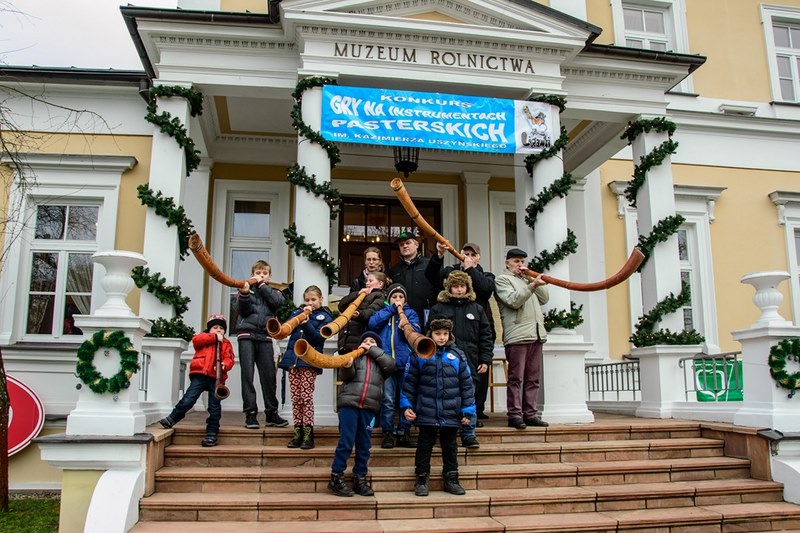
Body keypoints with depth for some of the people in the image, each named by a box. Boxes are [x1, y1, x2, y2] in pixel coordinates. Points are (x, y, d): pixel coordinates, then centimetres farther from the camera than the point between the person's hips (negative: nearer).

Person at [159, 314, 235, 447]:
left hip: (216, 377, 1)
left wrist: (224, 365, -19)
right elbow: (196, 340, -5)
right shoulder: (204, 336, 20)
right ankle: (172, 419, 11)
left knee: (214, 406, 0)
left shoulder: (226, 343, 20)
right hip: (200, 374, -1)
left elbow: (229, 359, 5)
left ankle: (212, 434, 5)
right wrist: (214, 337, -5)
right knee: (188, 399, -11)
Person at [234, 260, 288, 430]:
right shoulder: (245, 288, 11)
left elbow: (278, 302, -7)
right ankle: (250, 413, 0)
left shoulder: (273, 291, 16)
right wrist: (244, 295, -21)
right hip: (247, 334, -1)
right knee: (247, 374, -4)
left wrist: (262, 285, -5)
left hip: (265, 336, 1)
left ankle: (272, 413, 8)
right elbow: (241, 310, -3)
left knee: (269, 375, 0)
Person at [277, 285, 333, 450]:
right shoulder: (298, 311, 17)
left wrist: (306, 322, -19)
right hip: (293, 358, 4)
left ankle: (308, 433, -3)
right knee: (295, 398, 4)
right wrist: (301, 314, -7)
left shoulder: (324, 317, 5)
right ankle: (298, 432, 9)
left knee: (306, 397, -7)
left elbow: (319, 338, -8)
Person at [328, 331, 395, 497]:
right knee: (346, 442, -7)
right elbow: (345, 376, 1)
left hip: (369, 407, 3)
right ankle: (336, 478, -1)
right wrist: (346, 367, -22)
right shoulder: (354, 356, 15)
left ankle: (359, 479, 11)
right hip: (349, 403, -2)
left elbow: (390, 365, -1)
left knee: (364, 445, 4)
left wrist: (372, 350, 4)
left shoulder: (380, 360, 21)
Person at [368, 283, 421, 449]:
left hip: (405, 362, 1)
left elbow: (415, 332, 0)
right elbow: (372, 324, -5)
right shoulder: (382, 311, 17)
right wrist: (391, 309, -2)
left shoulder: (410, 313, 16)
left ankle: (404, 433, 11)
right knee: (387, 400, -5)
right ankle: (388, 433, 5)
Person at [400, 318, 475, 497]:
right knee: (425, 446, 8)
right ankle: (421, 480, 19)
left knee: (450, 447, 14)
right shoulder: (419, 355, 0)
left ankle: (451, 479, 25)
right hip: (426, 413, -1)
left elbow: (466, 384, 5)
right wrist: (406, 405, -4)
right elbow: (410, 382, 3)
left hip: (451, 413, 2)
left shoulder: (457, 356, 4)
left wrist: (467, 410, 2)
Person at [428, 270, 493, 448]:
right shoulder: (438, 309, 6)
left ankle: (469, 435, 13)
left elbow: (486, 336, 10)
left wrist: (485, 360, 2)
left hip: (470, 363, 1)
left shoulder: (477, 309, 11)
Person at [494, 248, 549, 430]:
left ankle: (530, 413, 10)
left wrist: (533, 280, 7)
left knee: (533, 378, 6)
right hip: (517, 335, -7)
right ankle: (514, 415, -4)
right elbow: (514, 301, -11)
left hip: (536, 333, 7)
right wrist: (532, 285, -19)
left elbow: (544, 298, 16)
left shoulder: (528, 279, 27)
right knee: (516, 378, -6)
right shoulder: (502, 280, 5)